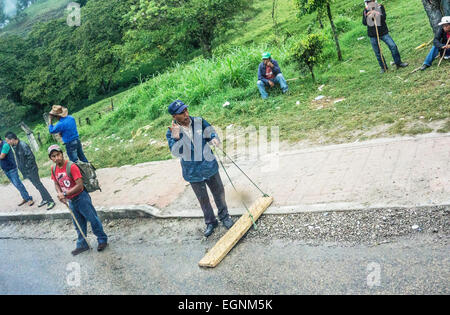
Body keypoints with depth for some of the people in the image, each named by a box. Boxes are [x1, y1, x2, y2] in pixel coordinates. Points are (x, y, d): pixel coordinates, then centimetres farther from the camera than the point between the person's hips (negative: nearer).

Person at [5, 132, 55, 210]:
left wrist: (27, 167, -18)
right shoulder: (15, 146, 6)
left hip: (31, 170, -8)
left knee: (38, 185, -6)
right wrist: (22, 169, 9)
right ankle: (45, 199, 27)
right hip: (26, 171, 8)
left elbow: (31, 157, -23)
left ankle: (50, 201, 0)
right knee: (37, 186, 16)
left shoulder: (23, 145, -22)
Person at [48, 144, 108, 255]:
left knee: (93, 219, 7)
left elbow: (79, 185, -25)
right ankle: (82, 245, 33)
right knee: (79, 225, 19)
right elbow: (56, 184, 12)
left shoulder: (71, 166, -22)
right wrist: (60, 193, -8)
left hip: (81, 198, -7)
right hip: (71, 201, 7)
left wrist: (65, 194, -23)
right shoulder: (54, 169, -1)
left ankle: (102, 240, 23)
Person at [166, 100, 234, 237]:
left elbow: (210, 131, 3)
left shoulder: (199, 122, -8)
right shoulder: (171, 132, -14)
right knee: (203, 199, 15)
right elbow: (176, 152, -23)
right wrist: (176, 137, -42)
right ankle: (210, 222, 36)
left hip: (209, 166, 2)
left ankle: (224, 216, 40)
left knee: (219, 192, 16)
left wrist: (213, 138, -21)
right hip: (193, 172, -1)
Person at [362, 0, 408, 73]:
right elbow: (364, 23, -8)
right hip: (373, 35, 1)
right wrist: (367, 16, -26)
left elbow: (384, 17, -15)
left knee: (393, 46, -10)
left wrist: (377, 14, -31)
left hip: (383, 32, 0)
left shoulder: (380, 7, -2)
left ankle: (398, 63, 5)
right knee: (377, 52, 5)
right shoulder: (365, 11, 0)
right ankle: (383, 67, 20)